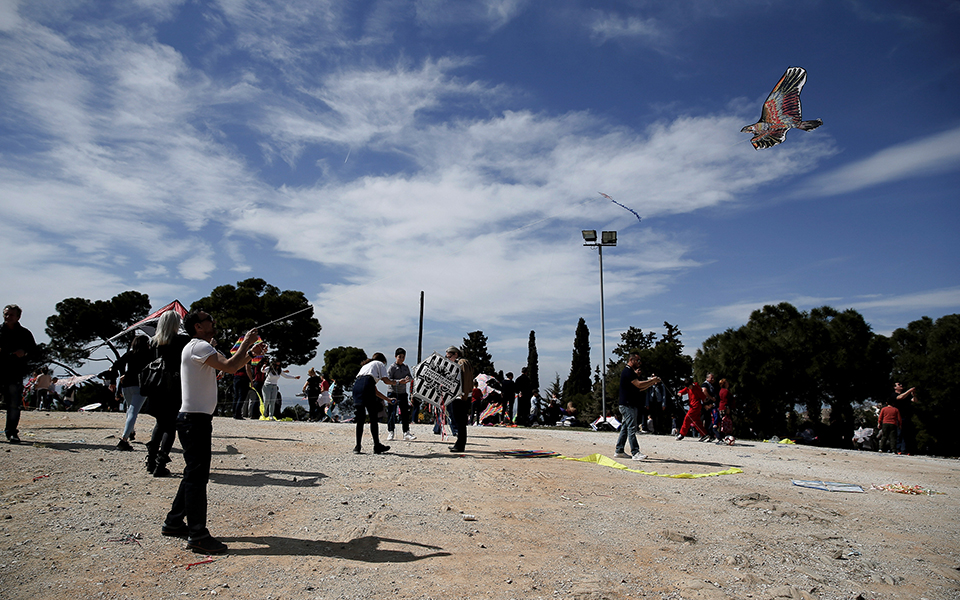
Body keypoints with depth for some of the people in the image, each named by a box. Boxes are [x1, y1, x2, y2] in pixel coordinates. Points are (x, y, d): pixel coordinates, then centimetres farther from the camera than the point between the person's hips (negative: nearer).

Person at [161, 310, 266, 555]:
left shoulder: (203, 347, 20)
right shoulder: (198, 346, -13)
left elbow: (230, 365, 17)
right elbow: (229, 367, -25)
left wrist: (250, 354, 3)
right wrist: (245, 344, -12)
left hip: (197, 419, 11)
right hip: (194, 419, -11)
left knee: (194, 473, 17)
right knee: (197, 475, -9)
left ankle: (174, 523, 27)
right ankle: (197, 535, -6)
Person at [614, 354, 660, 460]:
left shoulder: (631, 372, 21)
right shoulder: (627, 371, -13)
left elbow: (640, 388, 21)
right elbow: (639, 384, -22)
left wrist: (652, 382, 10)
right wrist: (652, 380, -11)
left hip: (631, 405, 11)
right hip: (628, 405, -11)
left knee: (625, 428, 11)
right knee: (631, 428, -13)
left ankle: (619, 451, 15)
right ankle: (635, 453, -15)